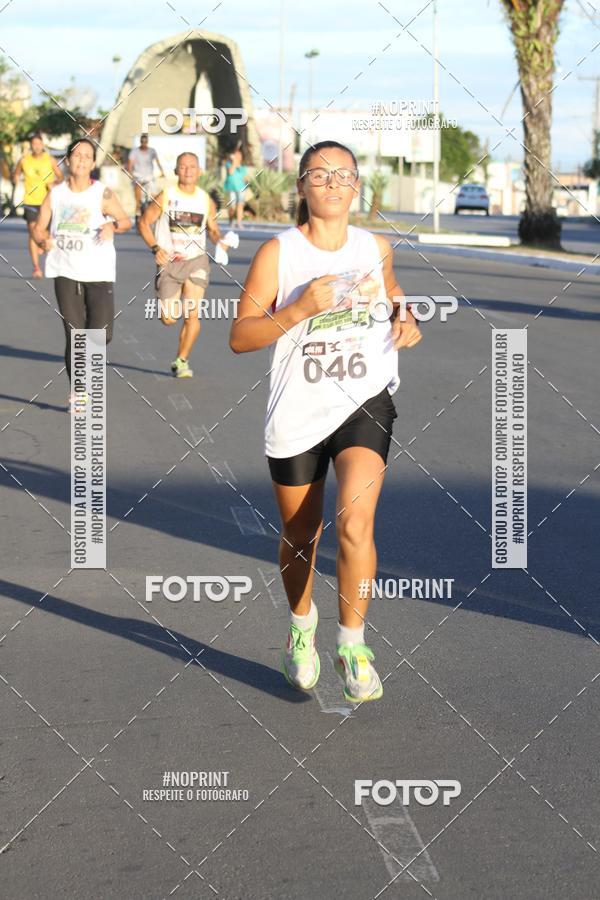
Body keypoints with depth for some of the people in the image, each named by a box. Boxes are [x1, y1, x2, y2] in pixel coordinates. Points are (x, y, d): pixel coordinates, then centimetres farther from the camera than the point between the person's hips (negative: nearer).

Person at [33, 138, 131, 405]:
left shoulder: (103, 194, -4)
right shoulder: (56, 194, 5)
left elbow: (126, 221, -4)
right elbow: (38, 228, 10)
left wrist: (112, 226, -26)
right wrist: (44, 240, -12)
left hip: (99, 273, -1)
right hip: (66, 273, 1)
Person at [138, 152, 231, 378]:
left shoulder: (206, 200, 3)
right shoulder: (165, 196, -5)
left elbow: (213, 229, 14)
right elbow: (143, 223, 0)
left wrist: (220, 241, -9)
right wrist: (155, 248, -14)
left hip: (196, 260, 1)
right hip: (169, 262, -1)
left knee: (192, 315, -10)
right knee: (169, 319, -1)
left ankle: (181, 361, 6)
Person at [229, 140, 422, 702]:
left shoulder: (375, 248, 3)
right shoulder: (277, 253, -7)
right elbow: (239, 336, -10)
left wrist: (405, 317, 5)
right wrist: (301, 309, -24)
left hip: (364, 403, 1)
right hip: (296, 413, 0)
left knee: (355, 523, -20)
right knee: (299, 538, 13)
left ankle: (352, 645, -4)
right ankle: (301, 629, 41)